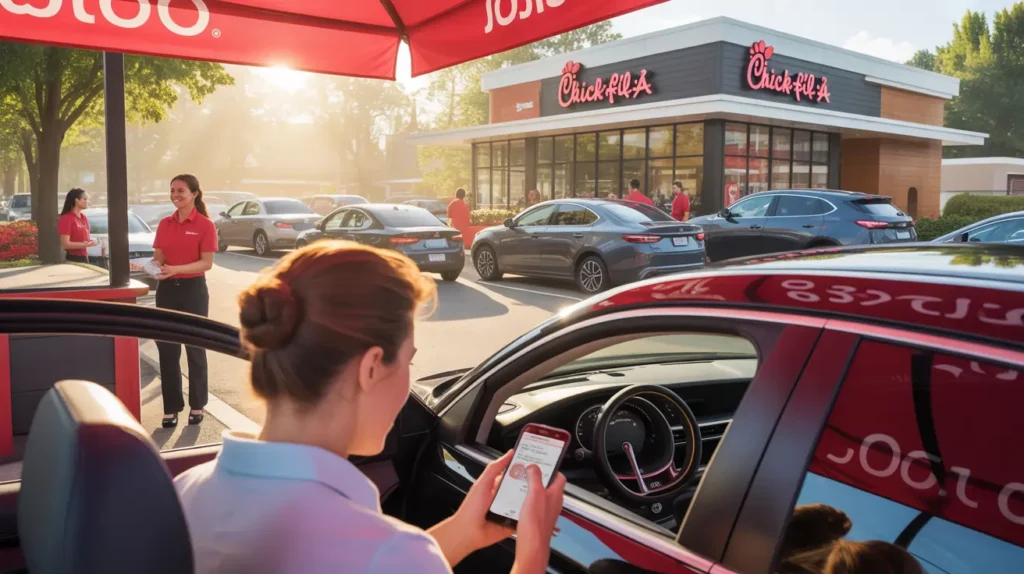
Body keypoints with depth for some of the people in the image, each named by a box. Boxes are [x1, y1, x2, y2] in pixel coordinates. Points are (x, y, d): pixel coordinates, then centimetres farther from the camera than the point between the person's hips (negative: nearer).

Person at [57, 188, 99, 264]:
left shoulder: (84, 218, 12)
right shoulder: (66, 218, -11)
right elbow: (66, 244, -17)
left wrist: (92, 241, 0)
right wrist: (86, 244, -20)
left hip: (84, 258, 8)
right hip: (72, 259, -8)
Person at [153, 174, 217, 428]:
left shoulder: (205, 225, -7)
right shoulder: (164, 224, 8)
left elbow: (207, 262, -12)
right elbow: (159, 256, 12)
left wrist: (175, 269, -24)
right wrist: (156, 267, -11)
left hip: (193, 290, -4)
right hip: (167, 290, 4)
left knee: (195, 348, 6)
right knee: (167, 349, 5)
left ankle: (197, 406, 18)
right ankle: (171, 408, 14)